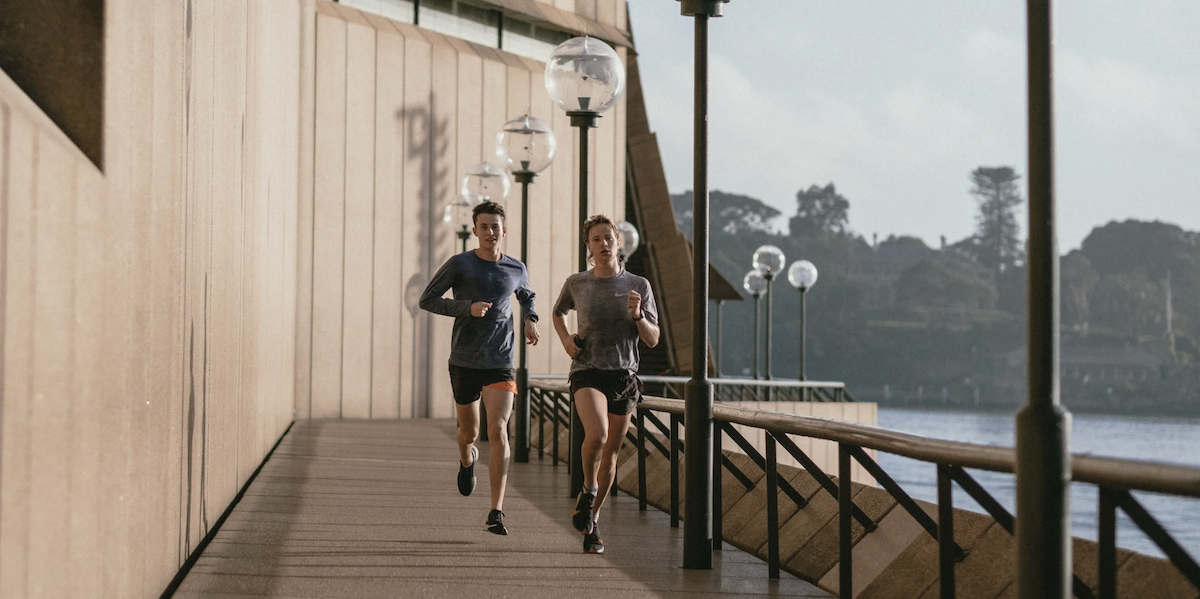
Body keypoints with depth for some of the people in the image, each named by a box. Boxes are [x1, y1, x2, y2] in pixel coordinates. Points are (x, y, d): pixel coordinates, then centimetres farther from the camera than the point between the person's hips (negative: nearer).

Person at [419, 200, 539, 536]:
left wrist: (531, 319, 7)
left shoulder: (516, 270, 6)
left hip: (500, 363, 0)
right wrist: (467, 308, -16)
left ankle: (496, 512, -16)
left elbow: (527, 295, 28)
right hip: (464, 361, 0)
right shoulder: (459, 264, -4)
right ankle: (467, 460, 53)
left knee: (498, 431, -15)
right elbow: (427, 300, -4)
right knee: (469, 432, 13)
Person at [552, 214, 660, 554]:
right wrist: (565, 339, 5)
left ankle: (592, 520, 27)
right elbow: (558, 313, 25)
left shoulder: (639, 286, 2)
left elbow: (653, 340, 3)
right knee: (597, 434, -28)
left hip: (624, 375, 2)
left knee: (610, 453, 7)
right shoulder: (576, 284, 3)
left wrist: (638, 316, -16)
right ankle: (588, 491, 0)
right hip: (587, 372, -2)